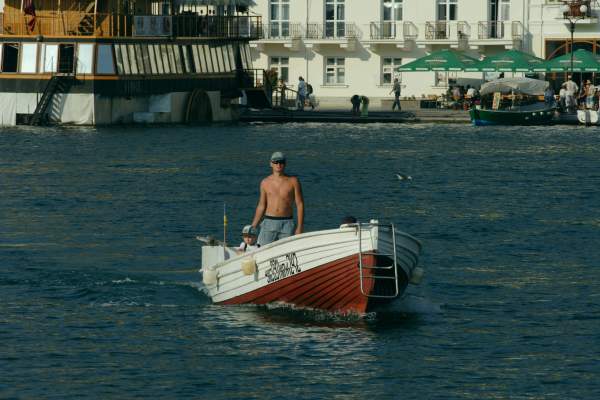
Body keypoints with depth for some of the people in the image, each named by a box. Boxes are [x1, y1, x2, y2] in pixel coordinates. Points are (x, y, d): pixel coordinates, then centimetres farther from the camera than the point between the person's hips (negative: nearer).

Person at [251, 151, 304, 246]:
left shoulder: (293, 181, 1)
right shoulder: (265, 182, 7)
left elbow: (300, 204, 1)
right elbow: (261, 206, 14)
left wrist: (300, 227, -7)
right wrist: (252, 227, 9)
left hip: (287, 224, -1)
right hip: (269, 223, 1)